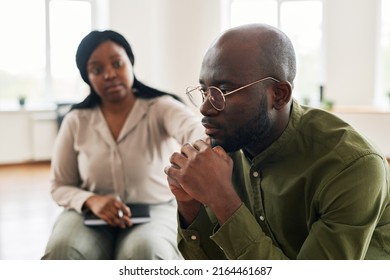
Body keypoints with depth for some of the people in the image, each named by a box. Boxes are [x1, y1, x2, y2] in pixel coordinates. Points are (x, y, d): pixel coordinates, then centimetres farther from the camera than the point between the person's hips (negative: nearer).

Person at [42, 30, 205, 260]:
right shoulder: (76, 121, 2)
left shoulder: (161, 108, -7)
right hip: (92, 214, 2)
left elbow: (192, 129, -31)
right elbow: (60, 187, 7)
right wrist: (90, 200, -17)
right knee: (62, 249, -29)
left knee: (144, 251, -35)